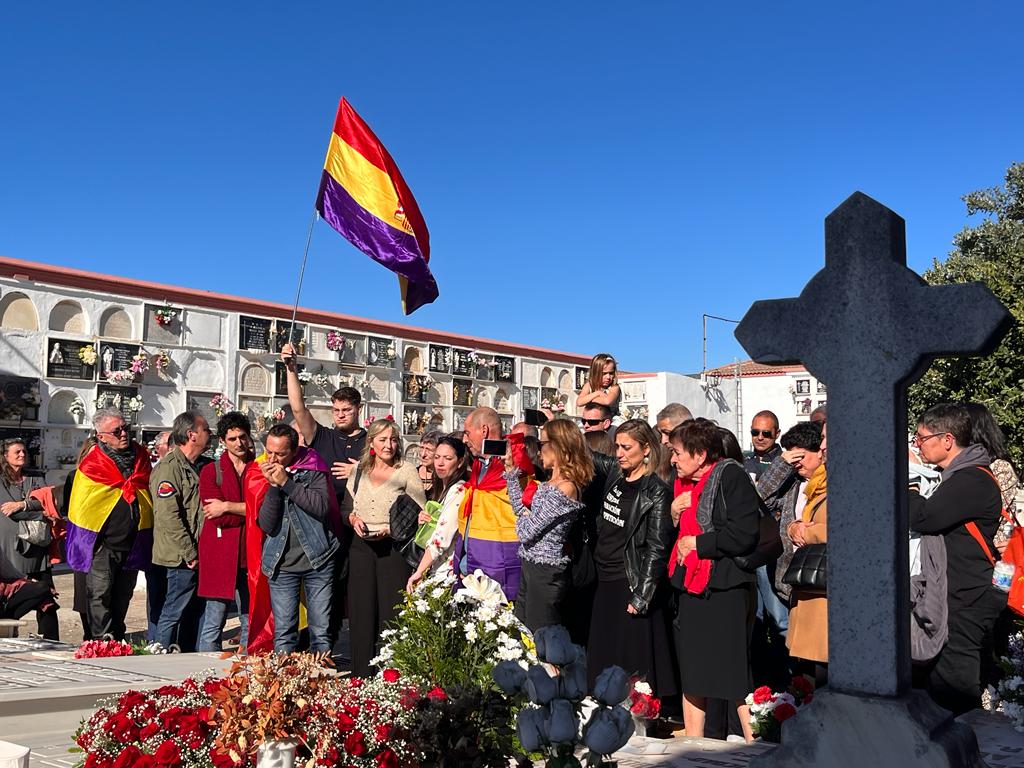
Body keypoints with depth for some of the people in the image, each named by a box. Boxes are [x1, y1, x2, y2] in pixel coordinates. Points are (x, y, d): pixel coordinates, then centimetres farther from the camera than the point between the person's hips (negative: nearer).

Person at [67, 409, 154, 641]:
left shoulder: (141, 456, 5)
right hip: (102, 544, -5)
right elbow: (80, 508, -5)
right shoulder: (91, 465, -11)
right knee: (100, 593, -10)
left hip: (133, 541, 5)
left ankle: (117, 641, 28)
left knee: (123, 596, 15)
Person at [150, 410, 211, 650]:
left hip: (194, 556, 10)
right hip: (181, 558, -10)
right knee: (173, 613, -4)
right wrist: (189, 553, -20)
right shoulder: (169, 467, -13)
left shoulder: (192, 467, 18)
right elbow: (168, 516, -21)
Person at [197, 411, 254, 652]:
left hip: (250, 553, 2)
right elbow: (216, 516, -7)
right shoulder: (210, 472, 6)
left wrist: (228, 507, -8)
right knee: (213, 623, 0)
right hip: (219, 554, -2)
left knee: (251, 623, 5)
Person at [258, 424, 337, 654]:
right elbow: (267, 525, -6)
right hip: (282, 564, 1)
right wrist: (274, 486, -17)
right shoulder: (262, 474, 3)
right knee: (283, 633, 2)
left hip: (317, 560, -1)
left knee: (321, 631, 2)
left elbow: (323, 506, -17)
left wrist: (287, 482, -17)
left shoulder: (313, 469, -2)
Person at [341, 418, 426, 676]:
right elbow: (345, 507, 18)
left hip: (393, 548, -4)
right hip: (362, 547, 4)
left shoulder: (407, 471, -1)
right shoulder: (359, 470, 11)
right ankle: (361, 678, 14)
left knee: (392, 614, -3)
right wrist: (353, 519, -3)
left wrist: (392, 528, -15)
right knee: (361, 613, 5)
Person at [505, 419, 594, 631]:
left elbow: (527, 532, -20)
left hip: (546, 572, -9)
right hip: (530, 565, 9)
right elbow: (520, 508, 16)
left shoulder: (565, 488, -20)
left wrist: (524, 518, 2)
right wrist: (512, 471, 14)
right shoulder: (549, 484, 9)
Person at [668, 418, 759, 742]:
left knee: (737, 680, -4)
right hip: (691, 590, 9)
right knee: (691, 678, 15)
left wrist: (697, 543, -12)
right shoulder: (684, 484, 15)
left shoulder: (730, 476, -11)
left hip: (726, 591, -9)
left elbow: (743, 535, -21)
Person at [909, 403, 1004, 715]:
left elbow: (923, 518, -27)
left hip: (965, 605, -10)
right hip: (953, 599, 10)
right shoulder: (956, 476, 16)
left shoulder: (973, 481, -18)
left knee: (953, 688, -6)